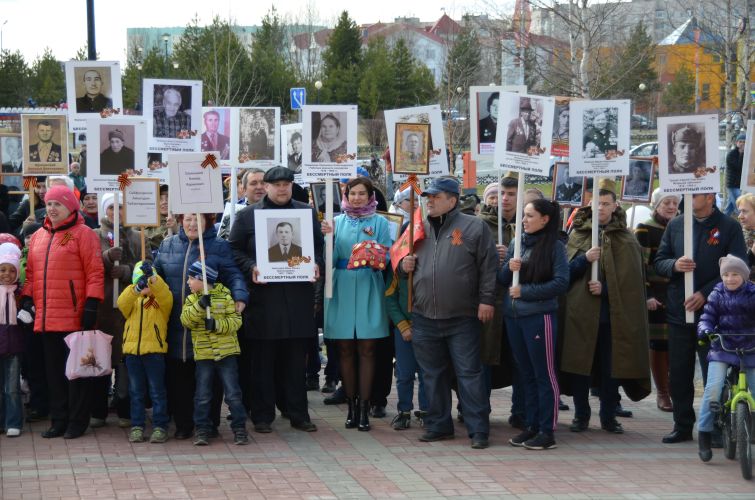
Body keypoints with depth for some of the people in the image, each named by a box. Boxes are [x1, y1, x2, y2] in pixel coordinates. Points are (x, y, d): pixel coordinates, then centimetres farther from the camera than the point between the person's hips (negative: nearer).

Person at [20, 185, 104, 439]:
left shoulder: (83, 234, -4)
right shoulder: (38, 237, 16)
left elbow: (95, 273, -10)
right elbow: (31, 272, 20)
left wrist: (91, 304, -15)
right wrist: (26, 299, 9)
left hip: (74, 318, -6)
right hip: (46, 318, 6)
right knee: (54, 371, 11)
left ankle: (77, 421, 8)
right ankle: (59, 420, 19)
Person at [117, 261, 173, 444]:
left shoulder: (161, 300, 7)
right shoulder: (132, 300, 15)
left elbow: (165, 295, -17)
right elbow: (122, 303, -8)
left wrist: (152, 277, -32)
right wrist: (136, 289, -26)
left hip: (154, 349, -3)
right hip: (132, 350, 3)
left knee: (157, 391, 0)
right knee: (136, 392, 8)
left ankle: (160, 427, 4)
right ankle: (137, 426, 12)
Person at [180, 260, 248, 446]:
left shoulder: (225, 297, -2)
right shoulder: (191, 300, 6)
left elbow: (236, 321, -8)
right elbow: (186, 320, -11)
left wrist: (217, 324, -22)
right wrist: (200, 305, -24)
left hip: (226, 352, -2)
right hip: (203, 354, 2)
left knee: (233, 394, -1)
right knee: (202, 396, 4)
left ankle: (239, 428, 6)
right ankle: (203, 430, 12)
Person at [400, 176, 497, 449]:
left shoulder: (474, 227, 0)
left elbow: (488, 265, -3)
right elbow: (404, 259, 26)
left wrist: (486, 300, -9)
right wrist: (404, 264, 3)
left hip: (462, 317, -5)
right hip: (424, 317, 5)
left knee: (469, 373, -3)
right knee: (433, 374, 12)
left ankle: (478, 429, 1)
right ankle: (438, 425, 22)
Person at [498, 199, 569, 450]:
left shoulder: (554, 247, -5)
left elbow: (561, 282, -12)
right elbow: (502, 279, 14)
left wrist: (525, 291, -13)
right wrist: (509, 268, -8)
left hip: (539, 317, -6)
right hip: (513, 317, 6)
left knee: (544, 374, 0)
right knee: (526, 374, 12)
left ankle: (547, 431, 3)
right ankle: (532, 426, 19)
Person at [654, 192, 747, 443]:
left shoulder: (729, 227, -3)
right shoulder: (675, 225, 9)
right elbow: (658, 262, 11)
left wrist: (705, 294, -15)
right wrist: (674, 265, -13)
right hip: (678, 311, 4)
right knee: (678, 375, 8)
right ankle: (683, 426, 18)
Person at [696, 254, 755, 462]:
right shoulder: (717, 294, 2)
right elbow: (707, 316, 0)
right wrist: (704, 330, -21)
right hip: (722, 348, 0)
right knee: (713, 388, -19)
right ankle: (705, 433, -8)